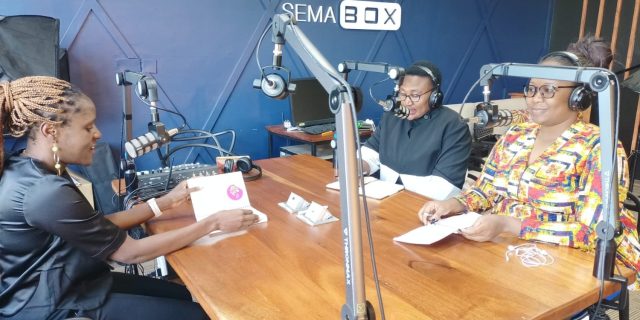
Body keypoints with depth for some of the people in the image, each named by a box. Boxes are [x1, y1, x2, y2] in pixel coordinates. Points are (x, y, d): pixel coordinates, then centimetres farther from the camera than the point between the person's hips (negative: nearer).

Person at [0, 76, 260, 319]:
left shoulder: (27, 169, 0)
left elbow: (98, 227, 5)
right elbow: (130, 253, -23)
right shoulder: (45, 192, -30)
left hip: (65, 285, 9)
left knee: (188, 296, 14)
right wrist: (213, 223, -18)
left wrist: (166, 202, 3)